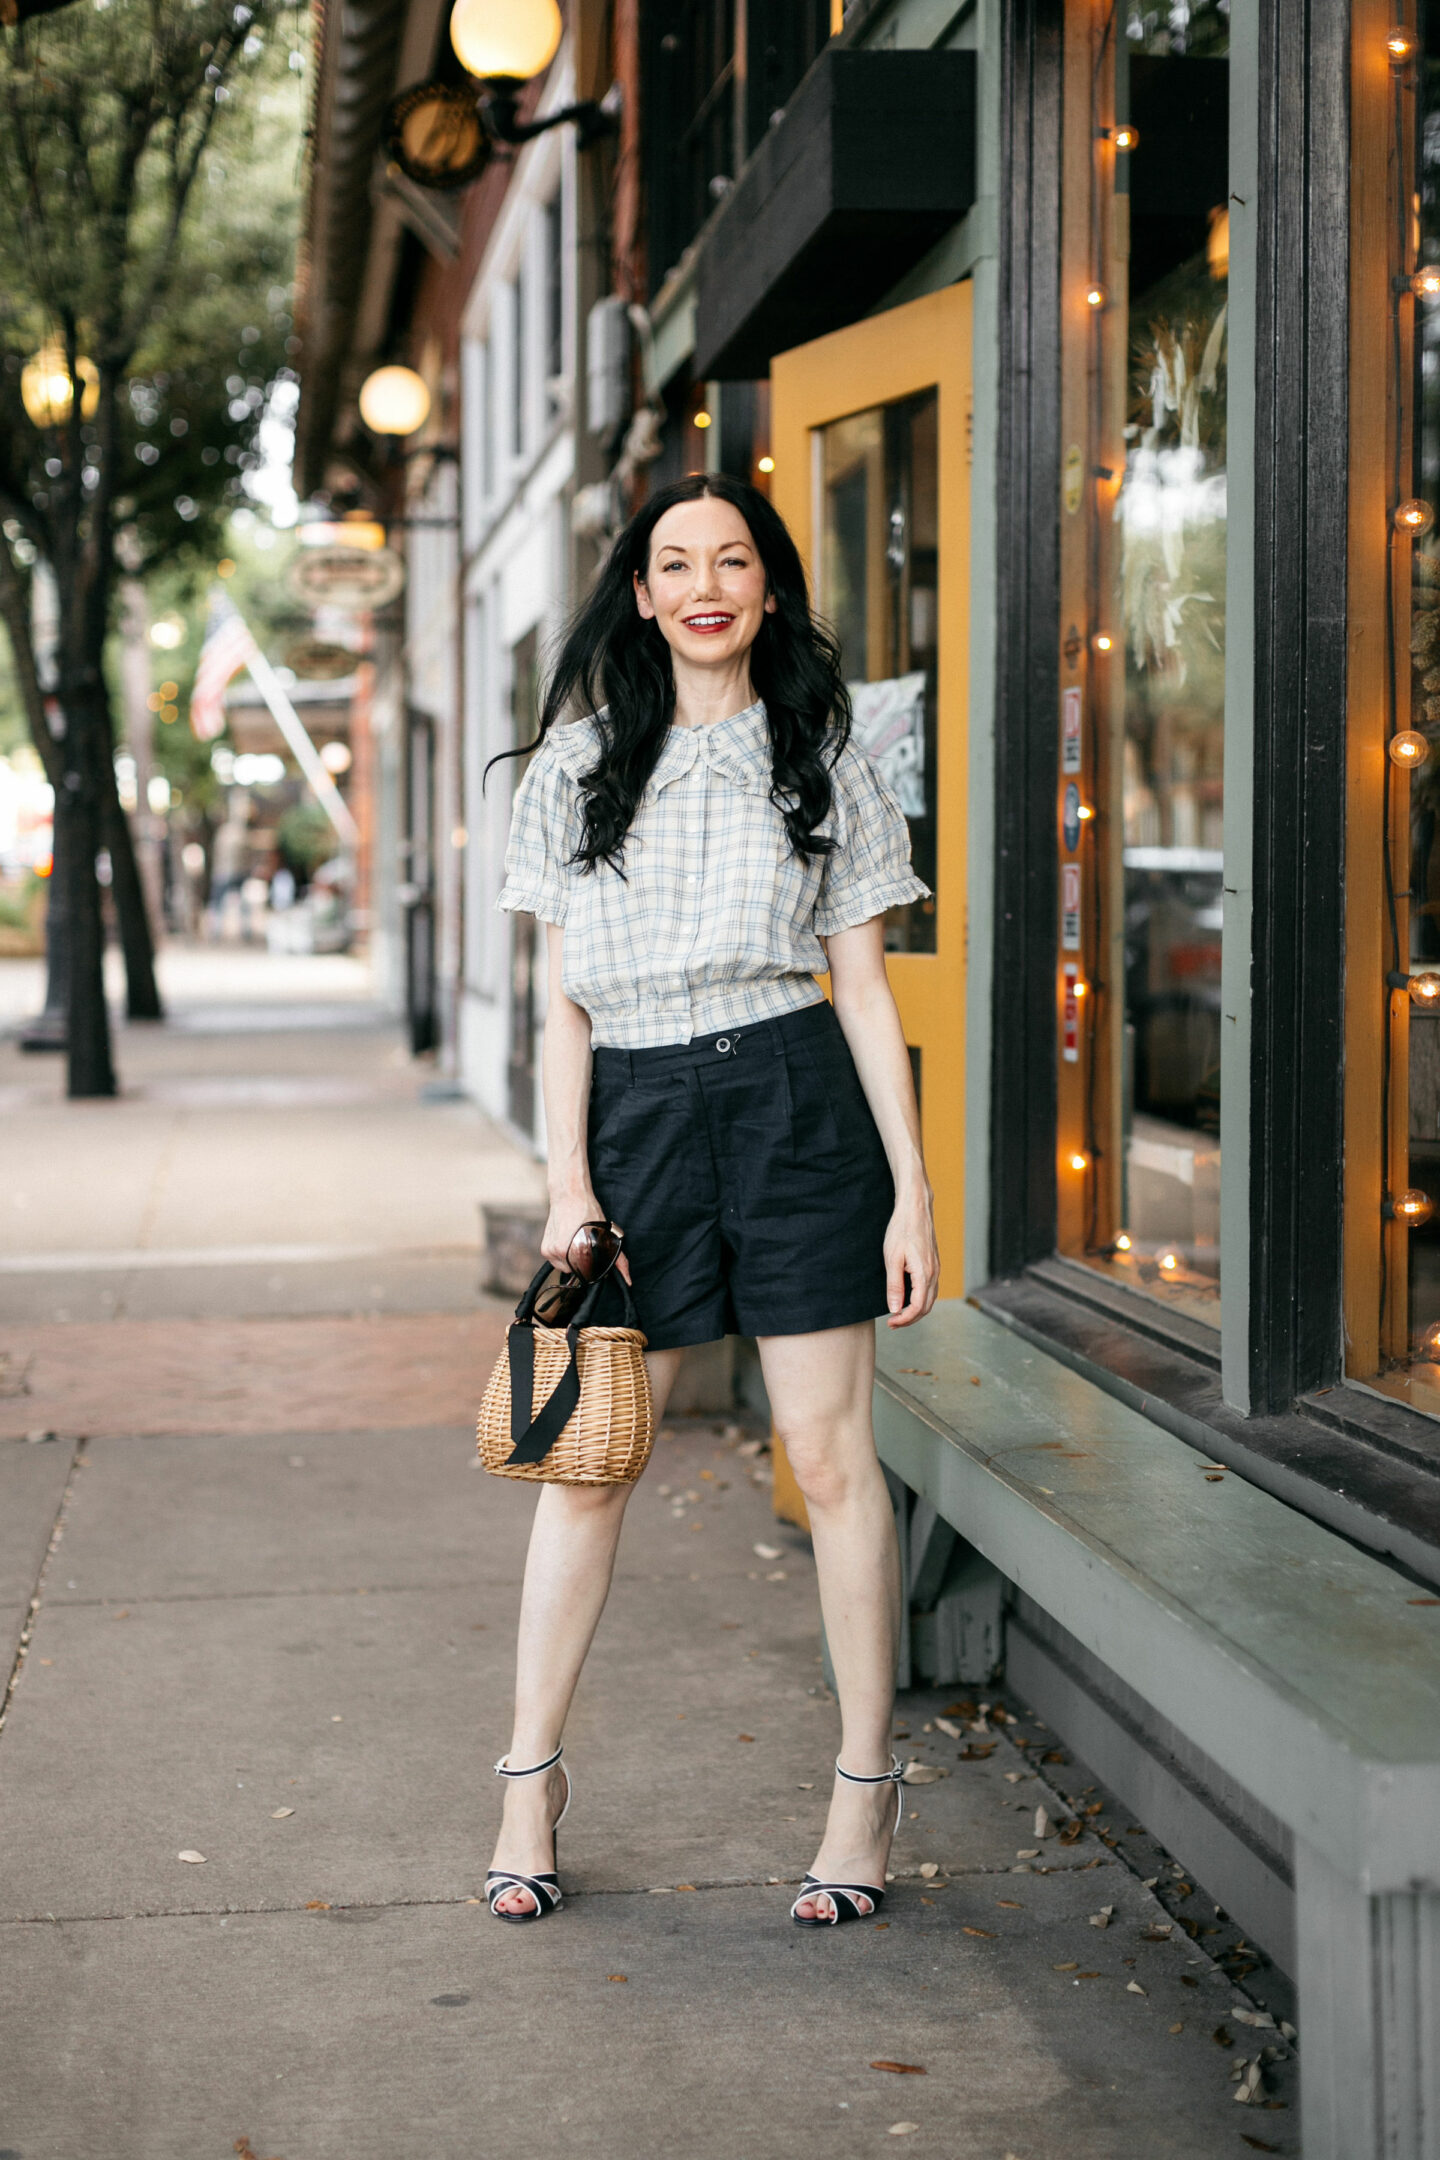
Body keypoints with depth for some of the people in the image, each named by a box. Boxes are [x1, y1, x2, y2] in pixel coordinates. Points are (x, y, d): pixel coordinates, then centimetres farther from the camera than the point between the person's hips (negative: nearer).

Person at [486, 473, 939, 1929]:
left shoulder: (821, 766, 7)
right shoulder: (583, 762, 8)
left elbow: (865, 989, 6)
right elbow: (566, 999, 6)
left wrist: (912, 1191, 0)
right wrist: (568, 1182, -3)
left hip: (798, 1109, -1)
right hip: (636, 1116, 1)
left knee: (829, 1452, -1)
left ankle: (866, 1783, 11)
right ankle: (531, 1774, 16)